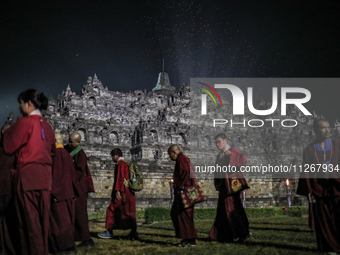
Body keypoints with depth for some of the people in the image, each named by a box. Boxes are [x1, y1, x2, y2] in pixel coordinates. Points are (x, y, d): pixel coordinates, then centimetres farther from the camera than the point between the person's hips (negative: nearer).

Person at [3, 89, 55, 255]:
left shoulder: (25, 122, -6)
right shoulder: (46, 125, 13)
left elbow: (9, 147, -3)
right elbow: (52, 150, 22)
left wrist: (6, 133, 13)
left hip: (28, 174, -7)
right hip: (45, 176, 7)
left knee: (29, 218, -2)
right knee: (41, 218, 10)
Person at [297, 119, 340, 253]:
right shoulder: (309, 150, 6)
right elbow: (305, 171, 4)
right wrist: (309, 190, -4)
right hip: (318, 189, 0)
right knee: (323, 221, 4)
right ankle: (328, 247, 14)